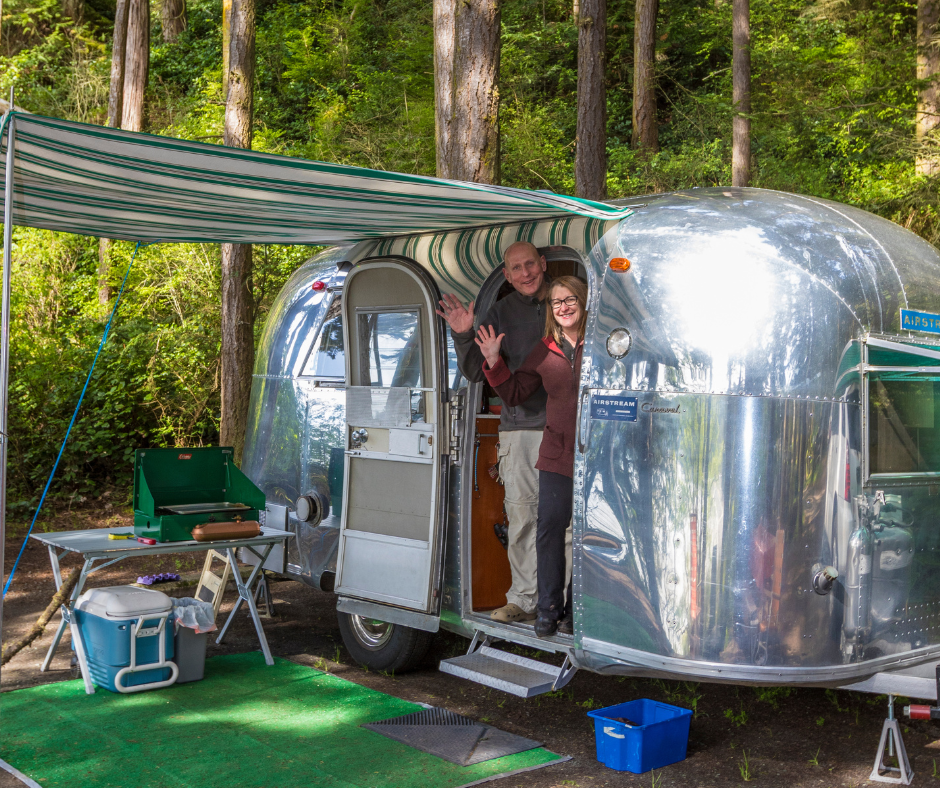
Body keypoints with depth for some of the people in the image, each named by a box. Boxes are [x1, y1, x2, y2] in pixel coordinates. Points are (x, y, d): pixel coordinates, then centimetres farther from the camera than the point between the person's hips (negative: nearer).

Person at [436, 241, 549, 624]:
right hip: (519, 425, 2)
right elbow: (475, 372, 7)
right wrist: (463, 336, -9)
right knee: (521, 513, 4)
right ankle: (523, 599, 14)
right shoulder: (501, 313, 10)